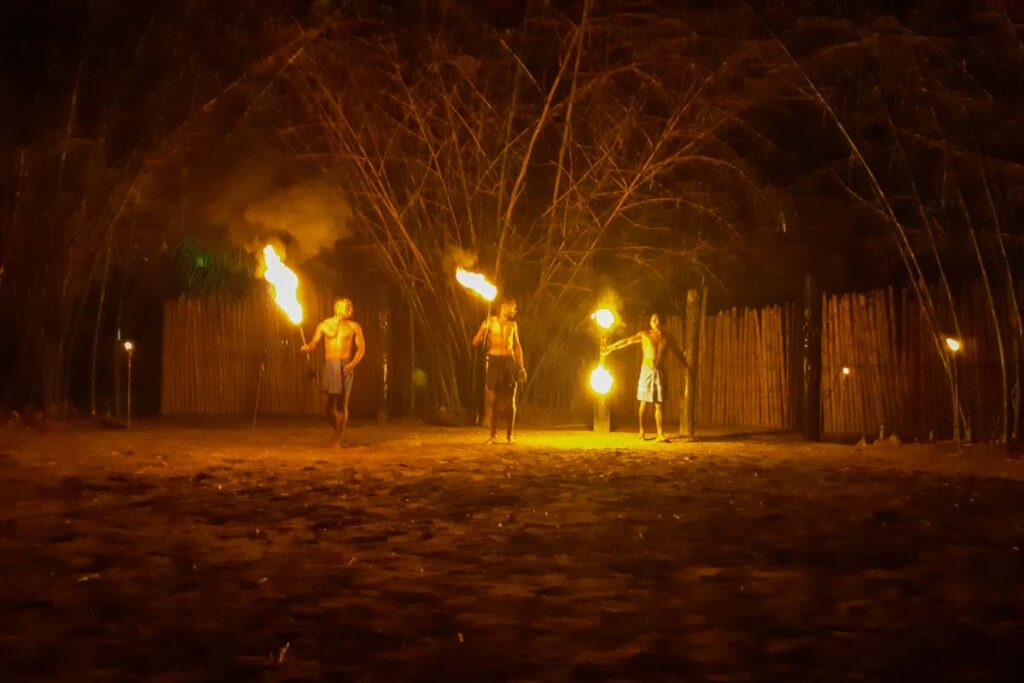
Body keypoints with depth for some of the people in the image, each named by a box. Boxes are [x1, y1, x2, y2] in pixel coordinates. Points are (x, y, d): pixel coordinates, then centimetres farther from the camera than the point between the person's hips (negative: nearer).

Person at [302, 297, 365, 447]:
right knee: (330, 401, 1)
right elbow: (314, 342, 6)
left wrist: (352, 364, -13)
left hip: (345, 366, -1)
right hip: (329, 365, 1)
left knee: (342, 402, -7)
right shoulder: (324, 326, 7)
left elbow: (361, 348, 2)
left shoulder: (354, 327, 4)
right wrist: (308, 347, -18)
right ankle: (338, 431, 24)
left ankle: (338, 438, -1)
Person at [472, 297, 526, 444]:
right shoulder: (490, 321, 1)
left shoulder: (513, 324, 12)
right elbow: (476, 342, -3)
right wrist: (482, 330, -23)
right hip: (494, 361, -3)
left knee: (510, 400, 0)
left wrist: (521, 366, 13)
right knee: (492, 399, -7)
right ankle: (493, 434, 1)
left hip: (510, 362, 3)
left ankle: (509, 435, 6)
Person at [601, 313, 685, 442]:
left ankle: (660, 434, -6)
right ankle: (642, 430, 17)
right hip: (647, 370, -2)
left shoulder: (666, 338, 9)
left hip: (659, 372, 2)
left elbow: (677, 352, 20)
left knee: (659, 404, -2)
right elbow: (627, 341, -4)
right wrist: (610, 348, -11)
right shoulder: (645, 335, 2)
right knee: (644, 402, 3)